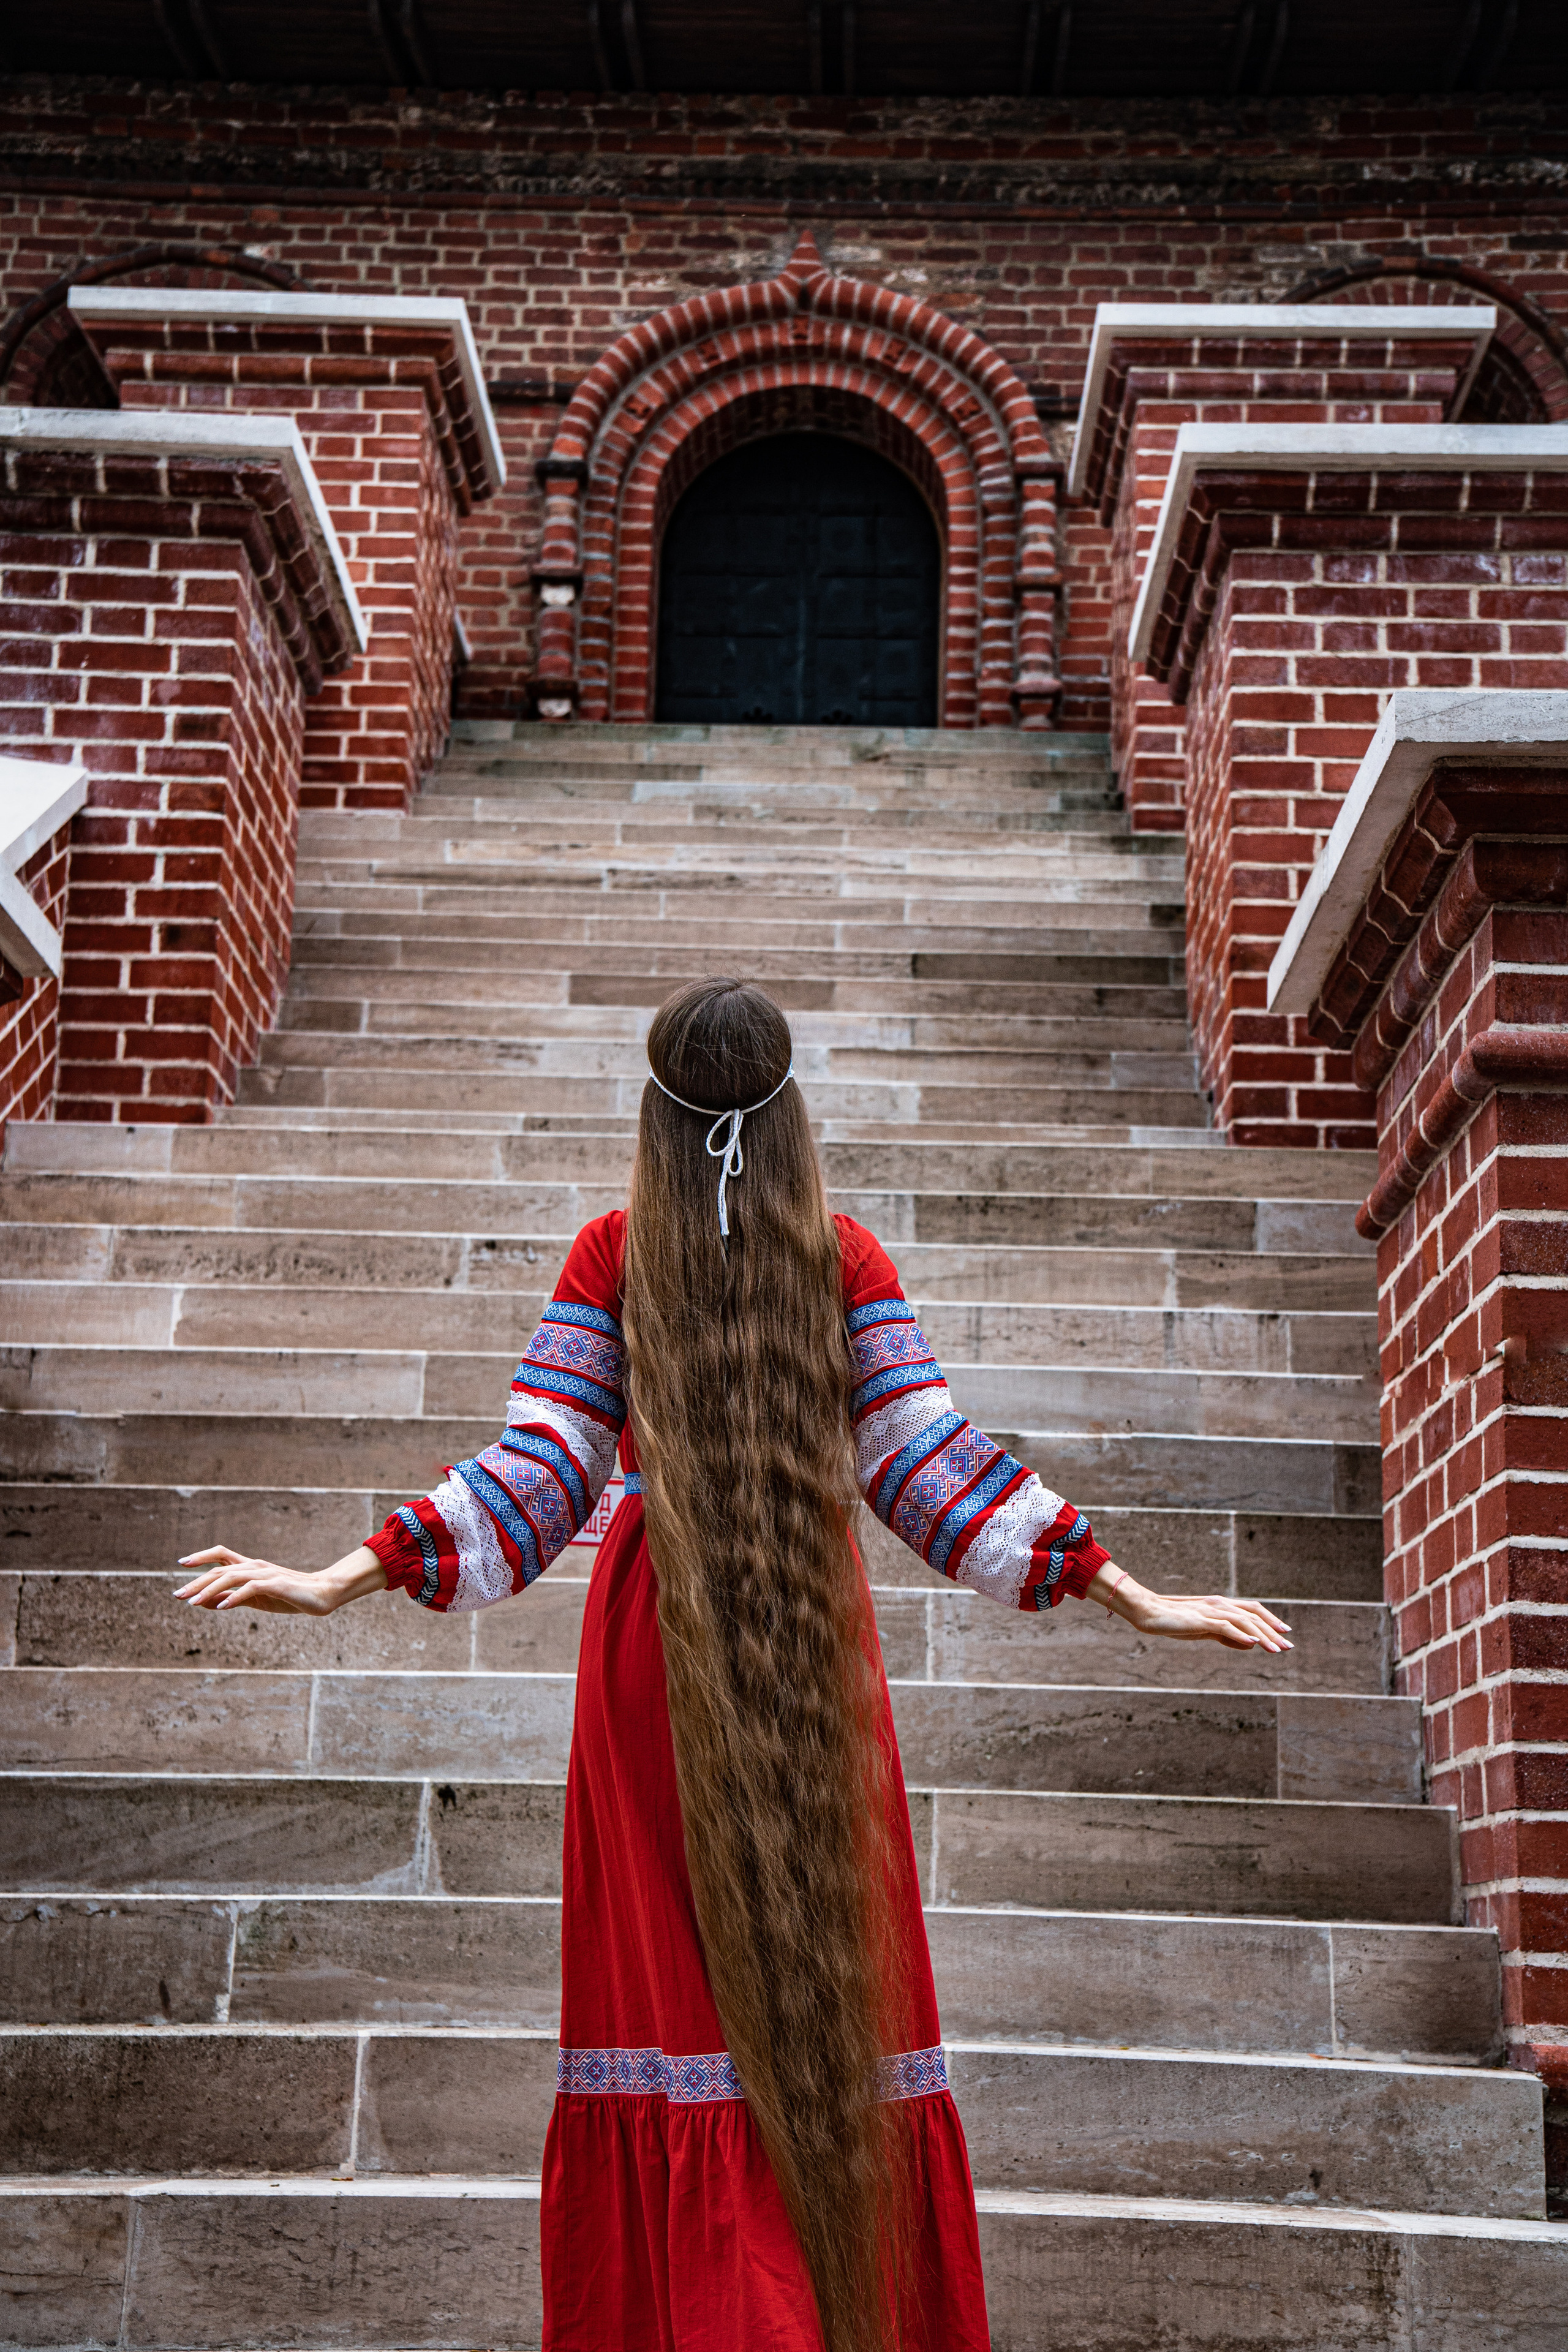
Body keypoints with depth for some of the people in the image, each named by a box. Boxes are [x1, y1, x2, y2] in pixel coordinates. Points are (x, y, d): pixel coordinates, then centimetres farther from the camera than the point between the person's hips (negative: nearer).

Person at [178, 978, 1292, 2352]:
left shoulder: (613, 1255, -5)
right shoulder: (847, 1258, -3)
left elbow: (541, 1464, -10)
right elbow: (927, 1463, -8)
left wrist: (341, 1581, -9)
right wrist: (1134, 1598, -5)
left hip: (656, 1635, -1)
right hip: (814, 1632, 1)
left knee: (670, 1952, 5)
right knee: (829, 1961, 10)